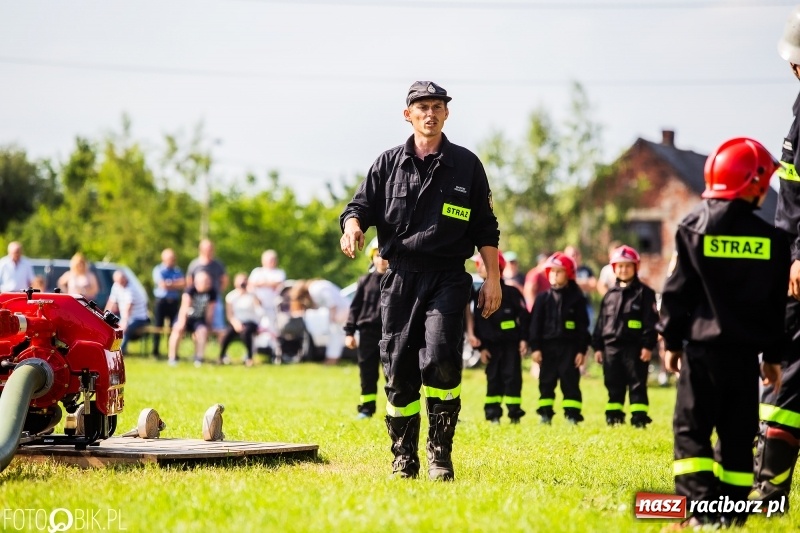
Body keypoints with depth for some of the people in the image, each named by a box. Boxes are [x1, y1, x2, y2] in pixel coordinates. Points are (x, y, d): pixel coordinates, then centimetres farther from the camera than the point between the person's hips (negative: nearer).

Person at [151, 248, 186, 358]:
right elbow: (162, 285, -13)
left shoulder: (178, 271, 12)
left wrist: (169, 284, -10)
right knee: (158, 326, 0)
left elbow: (183, 285, 0)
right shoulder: (158, 270, 0)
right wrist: (176, 284, -3)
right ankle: (156, 351, 7)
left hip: (174, 302, 3)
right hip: (161, 301, -3)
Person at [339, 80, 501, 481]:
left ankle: (440, 454, -9)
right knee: (399, 369, 2)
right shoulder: (388, 164, 11)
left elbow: (485, 229, 10)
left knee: (440, 359, -19)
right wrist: (353, 226, -16)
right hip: (400, 277, 2)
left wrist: (493, 279, 3)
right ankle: (404, 459, 13)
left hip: (448, 278, -2)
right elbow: (360, 206, 8)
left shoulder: (466, 165, 9)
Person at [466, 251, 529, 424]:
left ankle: (514, 413, 2)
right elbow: (477, 322, 6)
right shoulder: (480, 294, 7)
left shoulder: (511, 292, -3)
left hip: (511, 343, -3)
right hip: (491, 344, 3)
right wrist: (481, 347, 0)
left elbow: (524, 316, -3)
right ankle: (493, 414, 8)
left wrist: (523, 339, -8)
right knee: (493, 378, 4)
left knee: (512, 376, -4)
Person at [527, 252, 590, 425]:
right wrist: (535, 347, -3)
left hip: (569, 347, -2)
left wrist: (582, 350, -3)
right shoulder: (543, 299, 7)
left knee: (570, 382, -3)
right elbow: (535, 324, 5)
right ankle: (545, 415, 14)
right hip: (547, 346, 2)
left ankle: (572, 415, 0)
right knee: (546, 382, 6)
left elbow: (583, 326, 2)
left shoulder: (576, 298, 2)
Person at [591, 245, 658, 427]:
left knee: (637, 385, -3)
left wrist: (648, 345, -13)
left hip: (634, 347, -5)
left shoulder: (644, 292, 0)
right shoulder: (610, 295, 15)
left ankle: (639, 419, -2)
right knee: (614, 386, 8)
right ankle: (614, 418, 14)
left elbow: (651, 321, -6)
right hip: (611, 346, 5)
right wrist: (598, 347, 11)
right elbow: (601, 322, 16)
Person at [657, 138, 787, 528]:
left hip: (702, 345, -1)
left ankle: (701, 510, -10)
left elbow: (677, 291, -2)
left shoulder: (694, 227, -4)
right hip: (745, 350, 2)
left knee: (692, 428, 3)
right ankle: (732, 512, 7)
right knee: (738, 433, 9)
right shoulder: (770, 238, 0)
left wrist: (671, 341, 7)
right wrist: (773, 355, 16)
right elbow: (777, 303, 6)